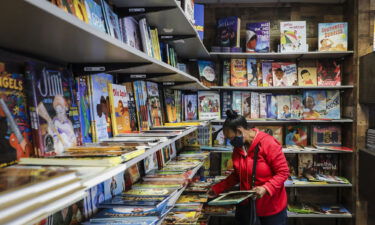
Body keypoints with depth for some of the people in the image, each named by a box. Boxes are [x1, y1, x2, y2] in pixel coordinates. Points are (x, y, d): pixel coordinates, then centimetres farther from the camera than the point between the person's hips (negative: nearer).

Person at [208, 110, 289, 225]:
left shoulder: (269, 144, -19)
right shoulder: (238, 148, 1)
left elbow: (283, 172, -17)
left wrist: (265, 188, -29)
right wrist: (217, 188, 6)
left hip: (271, 207, -5)